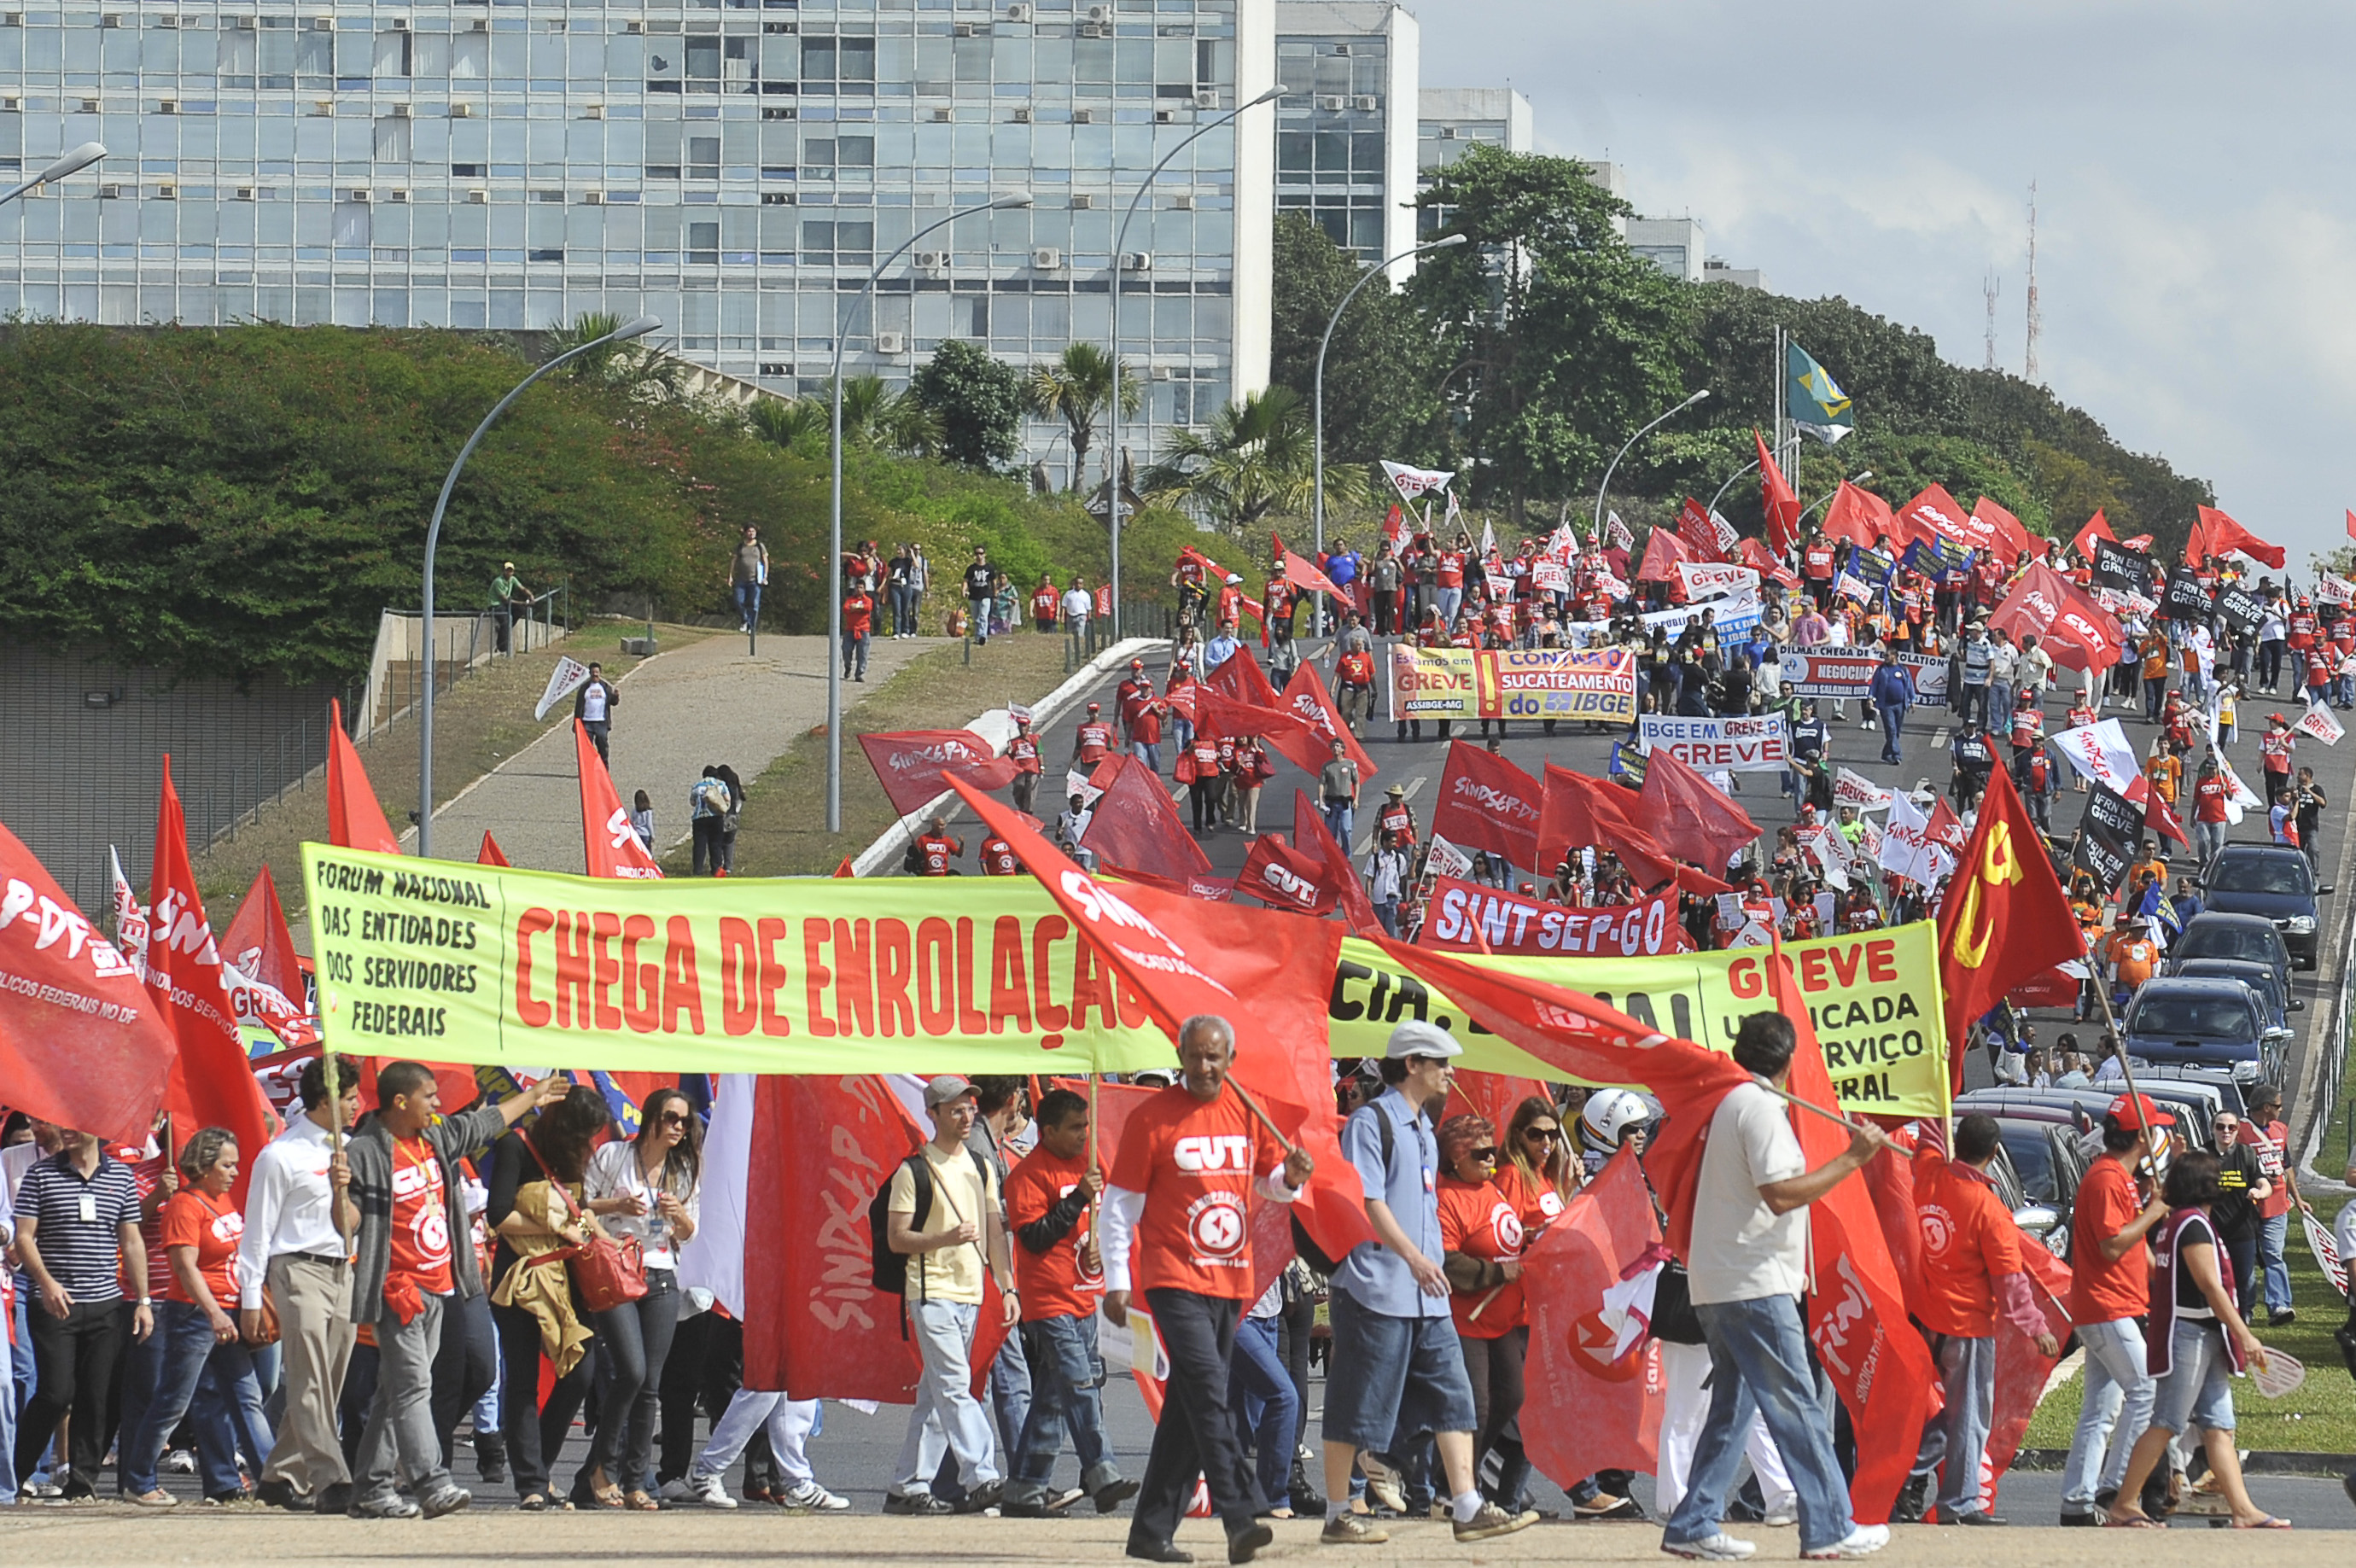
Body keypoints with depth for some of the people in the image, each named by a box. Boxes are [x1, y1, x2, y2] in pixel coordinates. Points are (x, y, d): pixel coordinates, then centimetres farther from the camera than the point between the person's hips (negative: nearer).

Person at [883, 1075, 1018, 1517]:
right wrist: (944, 1238, -21)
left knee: (936, 1395, 8)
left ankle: (909, 1487, 11)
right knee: (955, 1387, -15)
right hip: (932, 1293, -7)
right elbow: (896, 1239, -6)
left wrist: (1008, 1287, 10)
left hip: (969, 1294, 7)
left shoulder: (981, 1168, 15)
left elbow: (994, 1232, 18)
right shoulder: (914, 1171, -4)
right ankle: (981, 1480, -24)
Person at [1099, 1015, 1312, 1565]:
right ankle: (1240, 1517, -27)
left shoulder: (1247, 1115, 10)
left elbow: (1270, 1183, 22)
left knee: (1190, 1407, 8)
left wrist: (1290, 1178, -2)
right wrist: (1116, 1282, -6)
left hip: (1230, 1284, 6)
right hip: (1175, 1281, -6)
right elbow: (1120, 1205, -2)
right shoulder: (1153, 1119, -4)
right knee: (1208, 1393, -18)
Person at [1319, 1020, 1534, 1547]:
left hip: (1427, 1295, 9)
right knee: (1358, 1405, -2)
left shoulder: (1424, 1129, 19)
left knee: (1451, 1395, 2)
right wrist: (1413, 1256, -28)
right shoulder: (1371, 1122, -9)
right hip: (1375, 1287, -9)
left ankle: (1468, 1508, 0)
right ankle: (1338, 1516, 5)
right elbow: (1368, 1200, -18)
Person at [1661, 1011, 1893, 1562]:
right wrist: (1852, 1159, -17)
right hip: (1754, 1285, -10)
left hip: (1716, 1286, 10)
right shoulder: (1760, 1108, -12)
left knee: (1731, 1407, 13)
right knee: (1796, 1408, -7)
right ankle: (1829, 1528, -7)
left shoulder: (1732, 1101, 18)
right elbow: (1781, 1194, -21)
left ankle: (1693, 1526, 11)